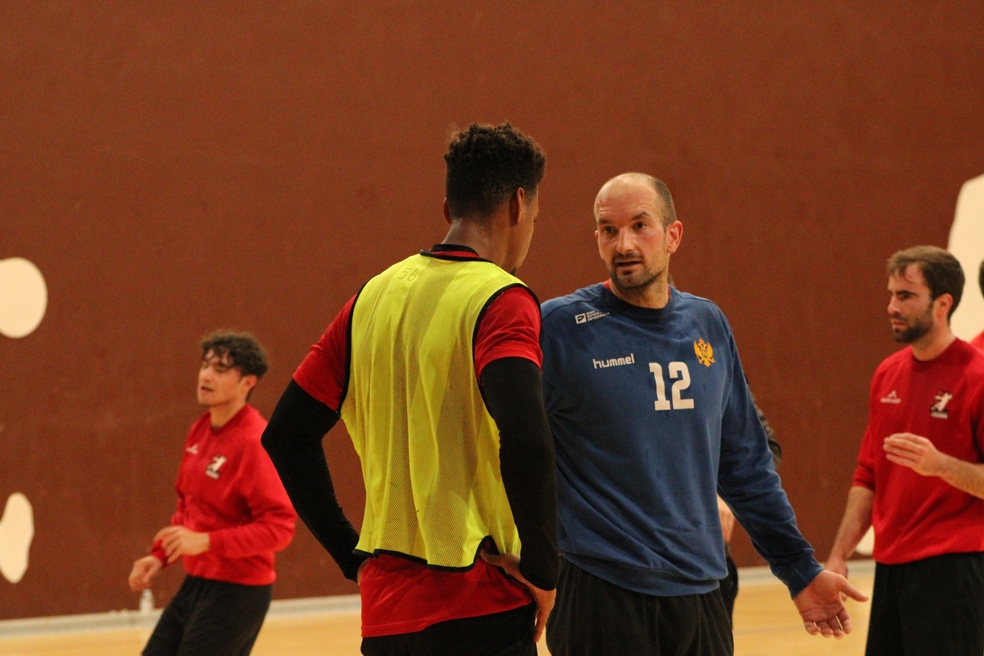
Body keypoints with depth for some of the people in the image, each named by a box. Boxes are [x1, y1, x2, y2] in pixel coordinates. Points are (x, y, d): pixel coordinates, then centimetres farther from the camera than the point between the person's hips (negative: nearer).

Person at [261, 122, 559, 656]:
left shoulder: (374, 297, 11)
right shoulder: (501, 301, -9)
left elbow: (287, 435, 13)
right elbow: (525, 442, -25)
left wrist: (353, 555, 15)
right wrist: (542, 570, -13)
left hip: (384, 613, 7)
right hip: (478, 607, -6)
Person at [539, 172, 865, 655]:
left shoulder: (707, 326, 9)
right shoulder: (560, 327, -6)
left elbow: (746, 464, 16)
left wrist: (800, 570, 17)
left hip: (699, 593, 5)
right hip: (600, 596, -5)